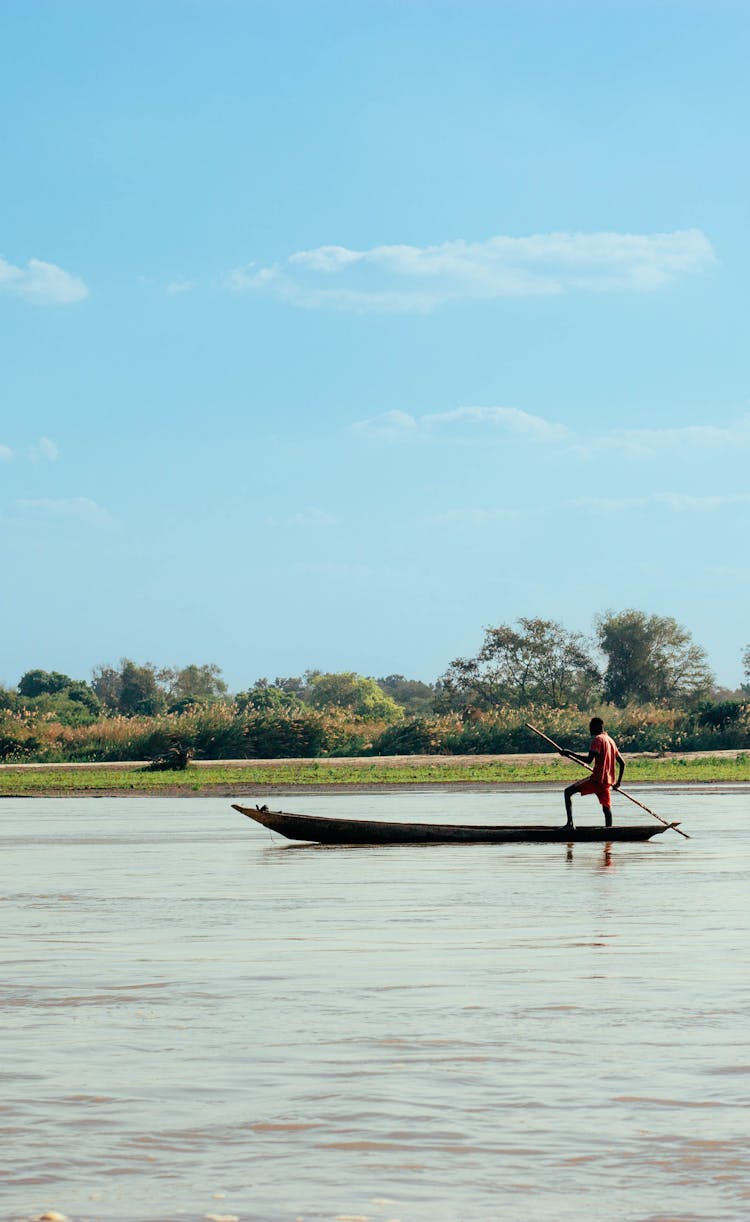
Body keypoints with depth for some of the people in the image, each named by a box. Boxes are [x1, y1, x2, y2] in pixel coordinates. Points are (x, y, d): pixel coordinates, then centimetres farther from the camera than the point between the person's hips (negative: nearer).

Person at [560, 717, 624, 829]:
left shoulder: (598, 739, -8)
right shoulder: (611, 741, 18)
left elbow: (589, 760, -19)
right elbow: (622, 763, 22)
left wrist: (570, 753, -12)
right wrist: (618, 782, 27)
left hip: (597, 778, -8)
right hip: (607, 782, 8)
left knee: (568, 792, -5)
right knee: (607, 809, 16)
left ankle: (570, 823, -17)